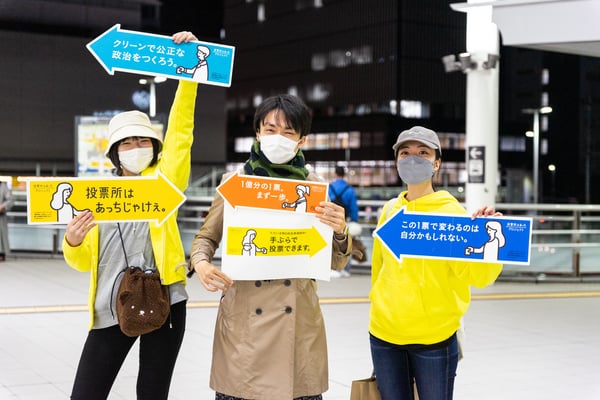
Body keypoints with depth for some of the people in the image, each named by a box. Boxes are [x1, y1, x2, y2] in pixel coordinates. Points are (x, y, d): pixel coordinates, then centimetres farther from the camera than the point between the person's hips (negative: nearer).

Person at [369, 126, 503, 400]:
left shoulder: (451, 210, -7)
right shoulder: (390, 210, 5)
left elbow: (478, 276, -15)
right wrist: (380, 306, 14)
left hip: (433, 337, -4)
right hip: (384, 334, 4)